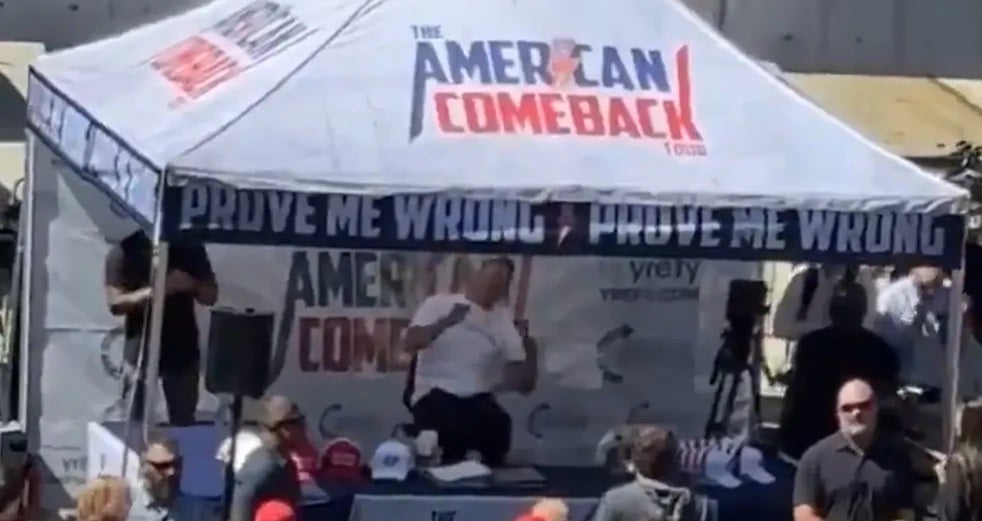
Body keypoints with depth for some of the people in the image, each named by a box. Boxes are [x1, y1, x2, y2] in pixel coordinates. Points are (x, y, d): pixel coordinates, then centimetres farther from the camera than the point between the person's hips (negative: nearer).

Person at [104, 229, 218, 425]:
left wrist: (192, 285, -19)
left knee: (184, 423, 7)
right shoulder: (124, 251, -7)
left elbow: (210, 296, 5)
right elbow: (115, 303, -13)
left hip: (183, 350, 2)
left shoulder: (190, 247, 2)